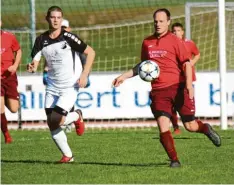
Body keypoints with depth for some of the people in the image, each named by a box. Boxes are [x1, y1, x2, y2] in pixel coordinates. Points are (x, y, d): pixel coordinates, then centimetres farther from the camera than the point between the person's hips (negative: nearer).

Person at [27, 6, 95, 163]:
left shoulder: (68, 37, -12)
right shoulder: (41, 40, 2)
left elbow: (91, 52, -7)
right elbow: (34, 64, 1)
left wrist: (84, 74, -14)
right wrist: (32, 67, -23)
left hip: (70, 87, -5)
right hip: (52, 88, 5)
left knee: (56, 120, -16)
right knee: (51, 124, 0)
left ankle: (77, 116, 16)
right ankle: (67, 156, 16)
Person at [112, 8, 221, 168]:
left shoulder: (174, 41, -3)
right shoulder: (147, 42, 11)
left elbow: (186, 63, -6)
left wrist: (189, 84, -19)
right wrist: (124, 76, 17)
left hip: (177, 88, -3)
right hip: (158, 91, 3)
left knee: (190, 126, 3)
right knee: (163, 127, -13)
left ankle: (206, 129, 37)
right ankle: (174, 160, -3)